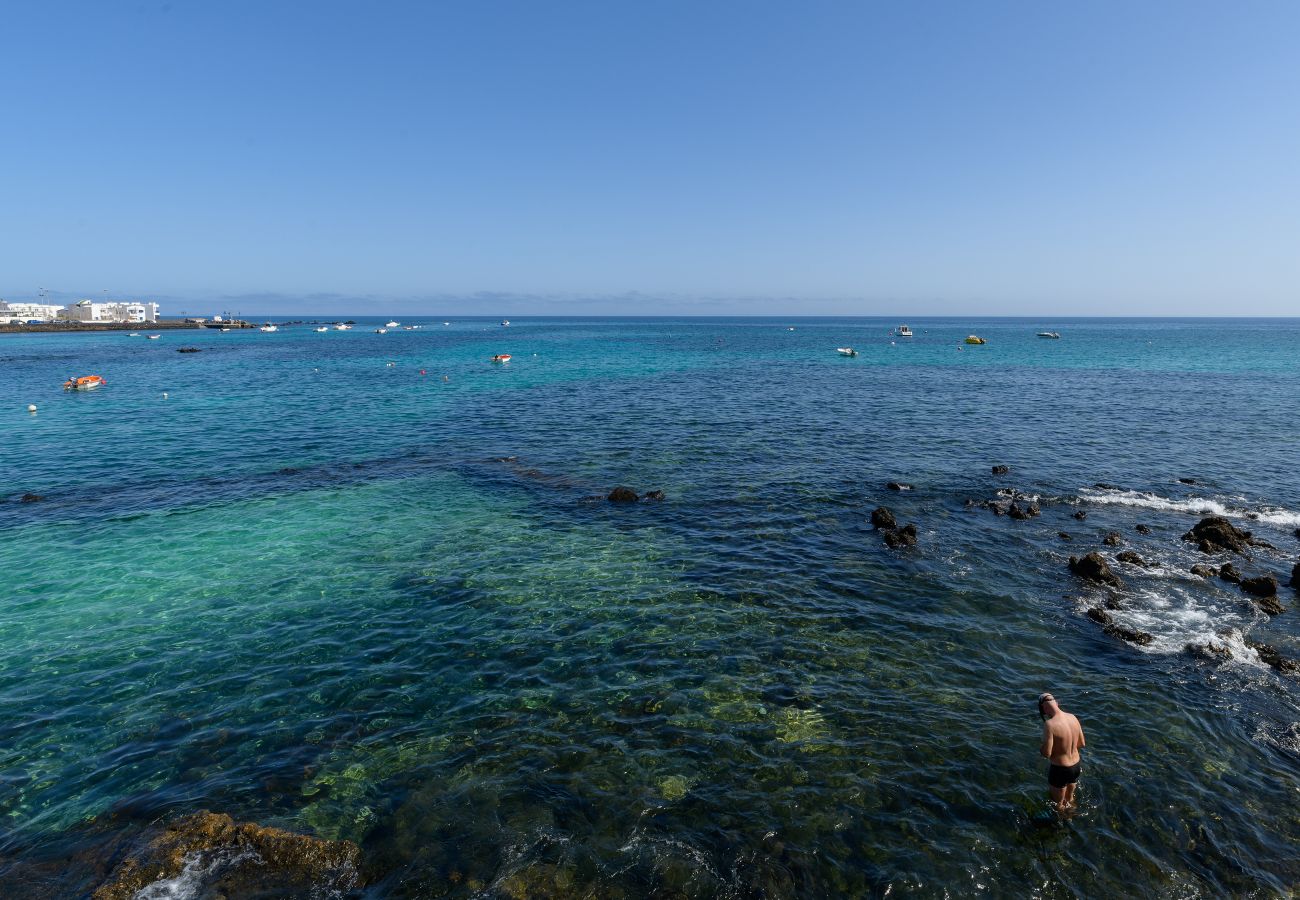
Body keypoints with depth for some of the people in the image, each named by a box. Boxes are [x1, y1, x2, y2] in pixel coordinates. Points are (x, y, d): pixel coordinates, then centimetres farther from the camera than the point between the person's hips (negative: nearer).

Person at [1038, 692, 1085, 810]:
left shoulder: (1050, 724, -29)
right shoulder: (1073, 717, -7)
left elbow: (1047, 753, -24)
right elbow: (1082, 744, 6)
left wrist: (1040, 748, -3)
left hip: (1060, 769, -6)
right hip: (1077, 765, 7)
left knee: (1058, 804, 21)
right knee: (1070, 799, 34)